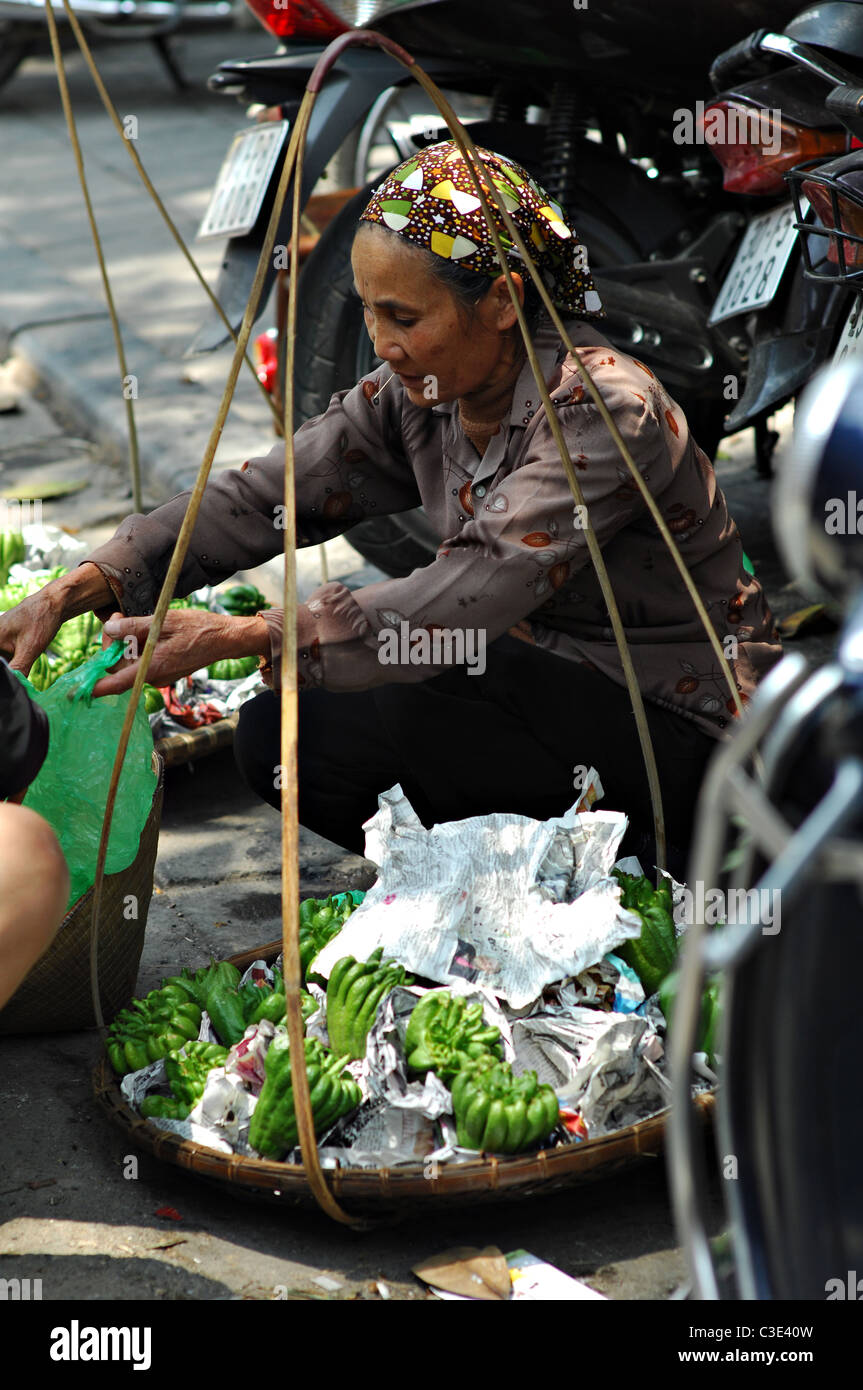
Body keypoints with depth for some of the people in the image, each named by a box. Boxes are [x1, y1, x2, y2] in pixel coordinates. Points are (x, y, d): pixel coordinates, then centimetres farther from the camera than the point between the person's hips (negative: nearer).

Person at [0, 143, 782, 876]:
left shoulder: (605, 408, -25)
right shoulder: (415, 399, -2)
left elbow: (477, 591, -36)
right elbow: (262, 497, -6)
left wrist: (243, 637, -39)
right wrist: (81, 588, -20)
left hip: (685, 729, -8)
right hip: (549, 699, 8)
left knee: (422, 695, -30)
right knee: (275, 736, -5)